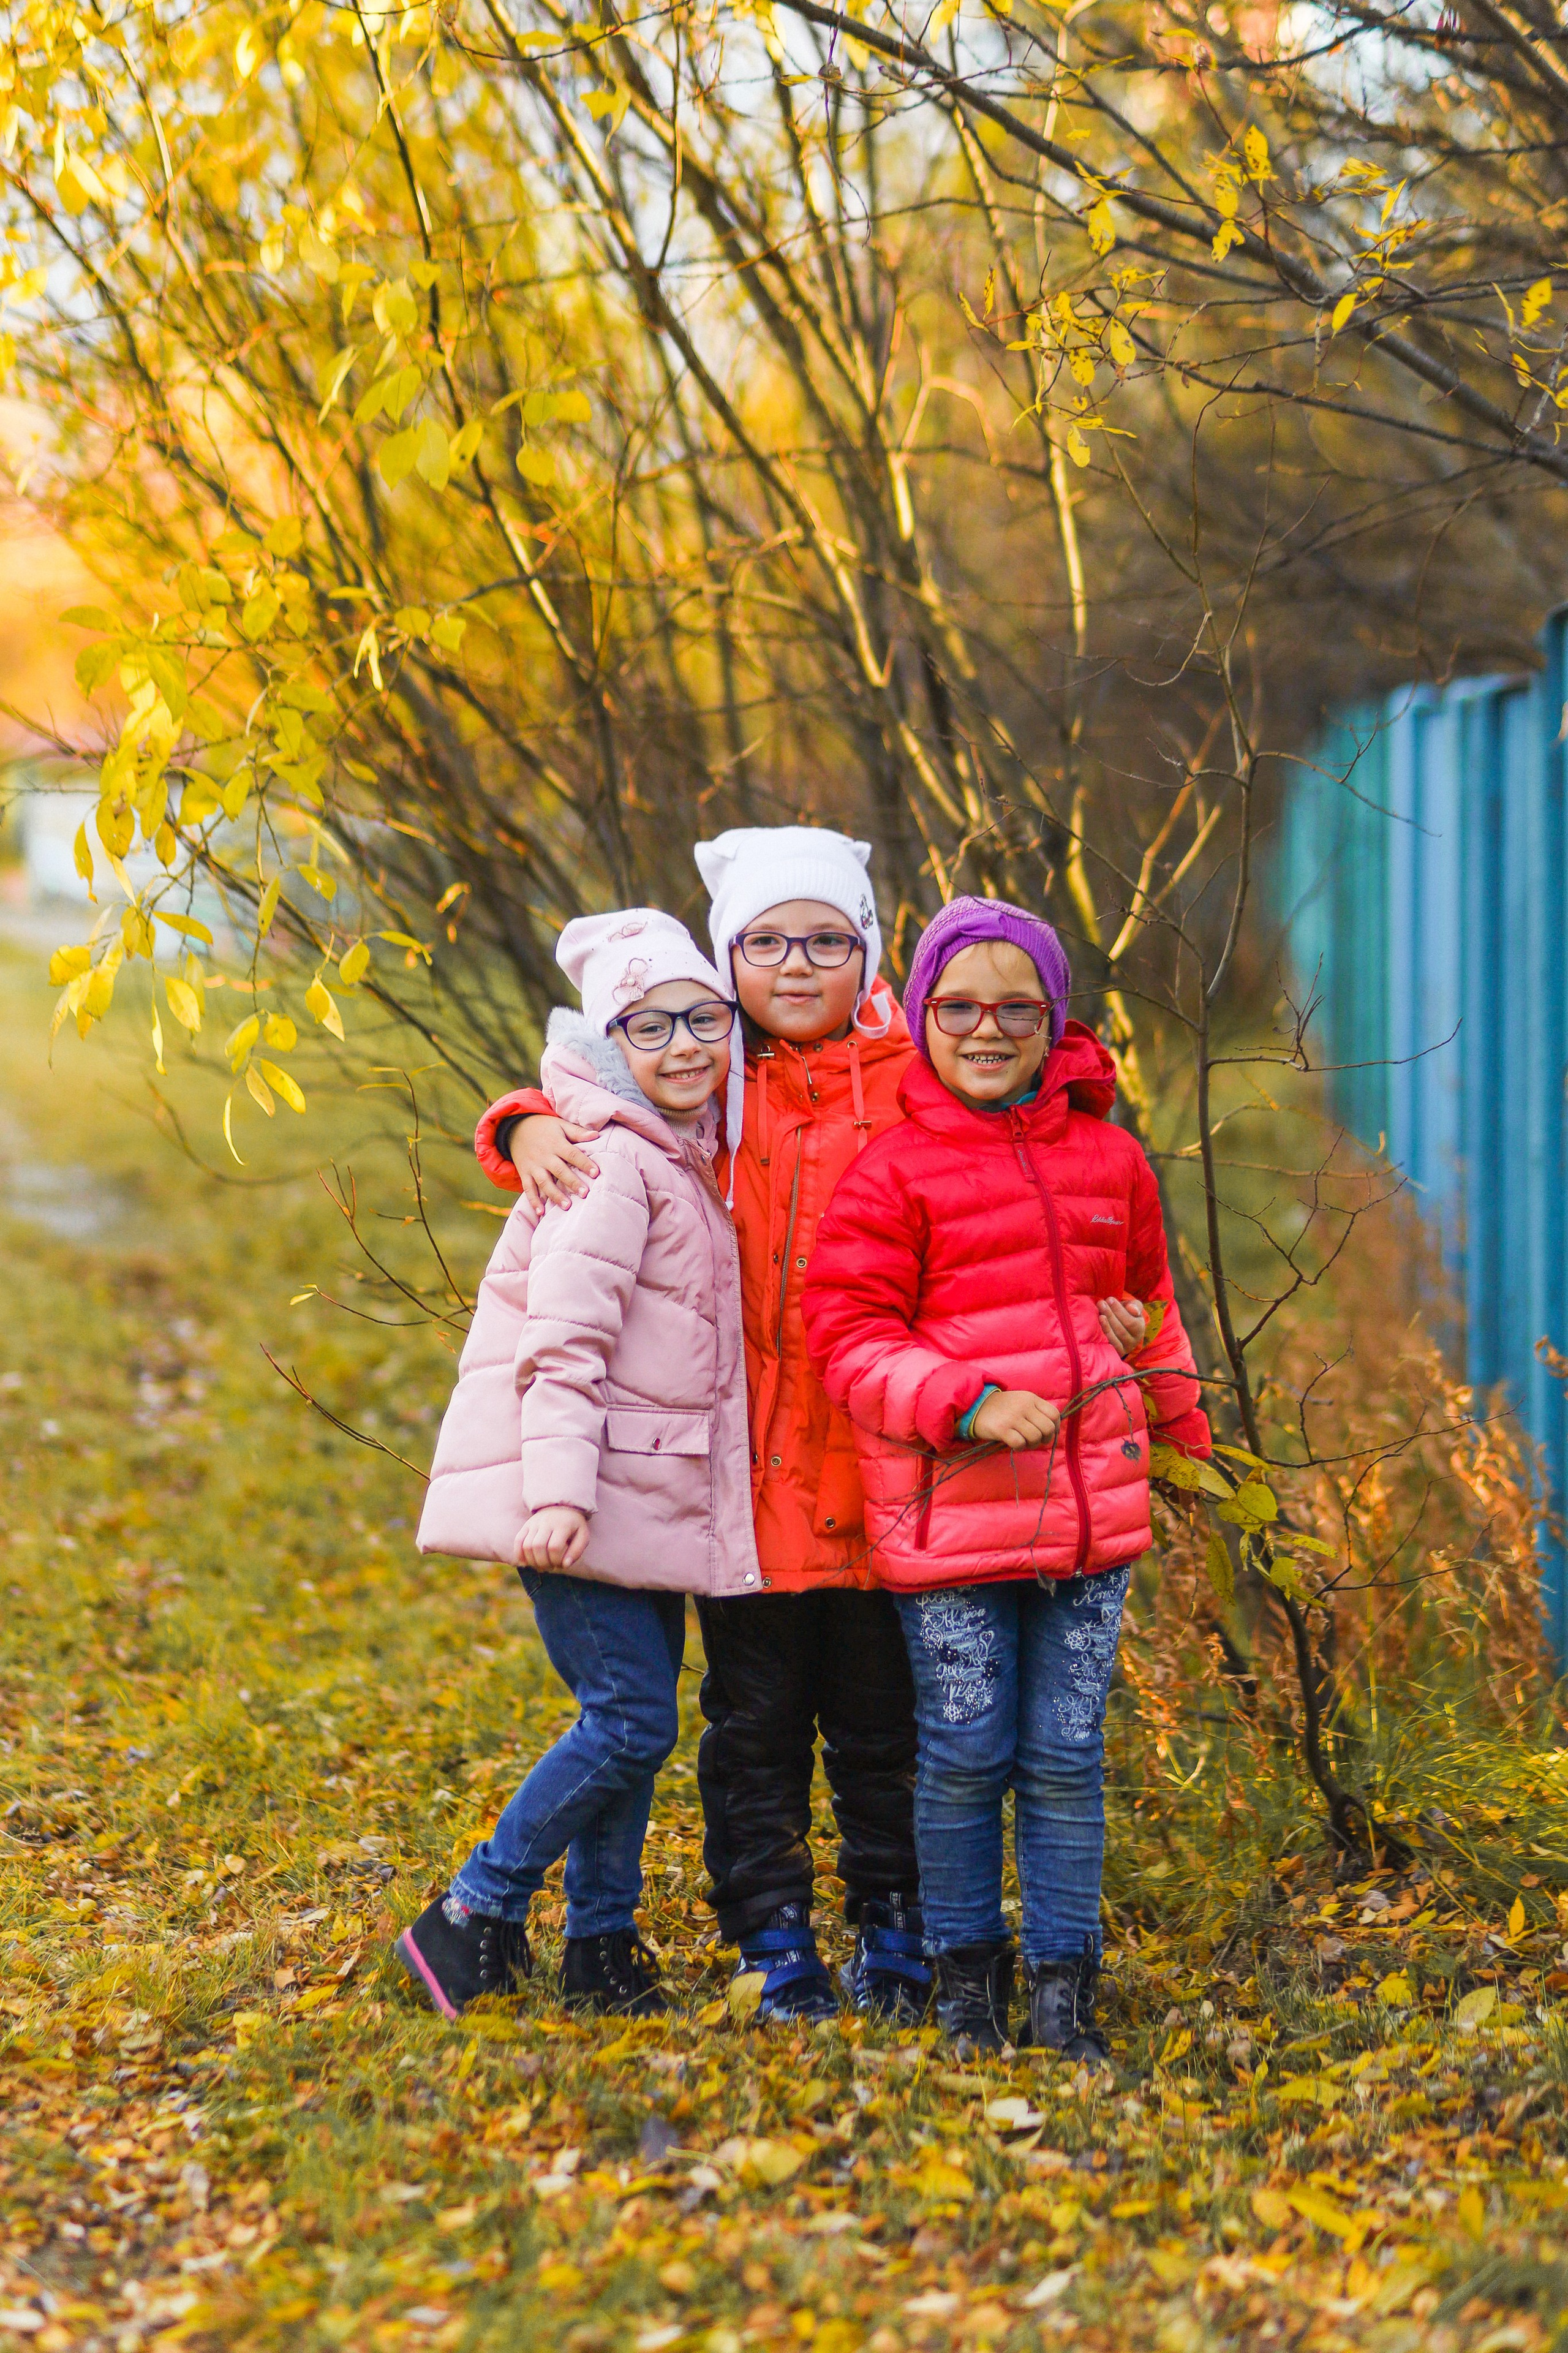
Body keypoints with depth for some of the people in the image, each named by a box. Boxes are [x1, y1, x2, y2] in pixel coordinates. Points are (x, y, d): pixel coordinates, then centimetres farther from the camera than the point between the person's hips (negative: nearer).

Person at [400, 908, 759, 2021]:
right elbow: (563, 1337, -21)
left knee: (636, 1720, 11)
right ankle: (473, 1919, 1)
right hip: (588, 1491, -9)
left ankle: (603, 1950, 21)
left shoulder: (692, 1159, 15)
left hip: (651, 1494, 9)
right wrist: (558, 1488, -27)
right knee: (630, 1719, -10)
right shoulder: (613, 1161, -14)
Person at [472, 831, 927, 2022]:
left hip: (881, 1460, -1)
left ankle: (894, 1935, 22)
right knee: (756, 1718, 7)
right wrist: (533, 1128, -9)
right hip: (747, 1466, 1)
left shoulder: (913, 1081, 2)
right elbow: (596, 1094, 13)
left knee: (882, 1718, 8)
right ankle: (776, 1945, 18)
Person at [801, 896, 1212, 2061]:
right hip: (950, 1513, -3)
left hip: (1093, 1505, 3)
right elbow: (851, 1332, -7)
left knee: (1069, 1756, 5)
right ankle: (967, 1974, 19)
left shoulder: (1108, 1156, 11)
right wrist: (967, 1404, -20)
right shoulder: (894, 1168, -3)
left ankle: (1065, 1986, 15)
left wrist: (1182, 1438, 34)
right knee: (966, 1754, 1)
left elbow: (1149, 1308, 25)